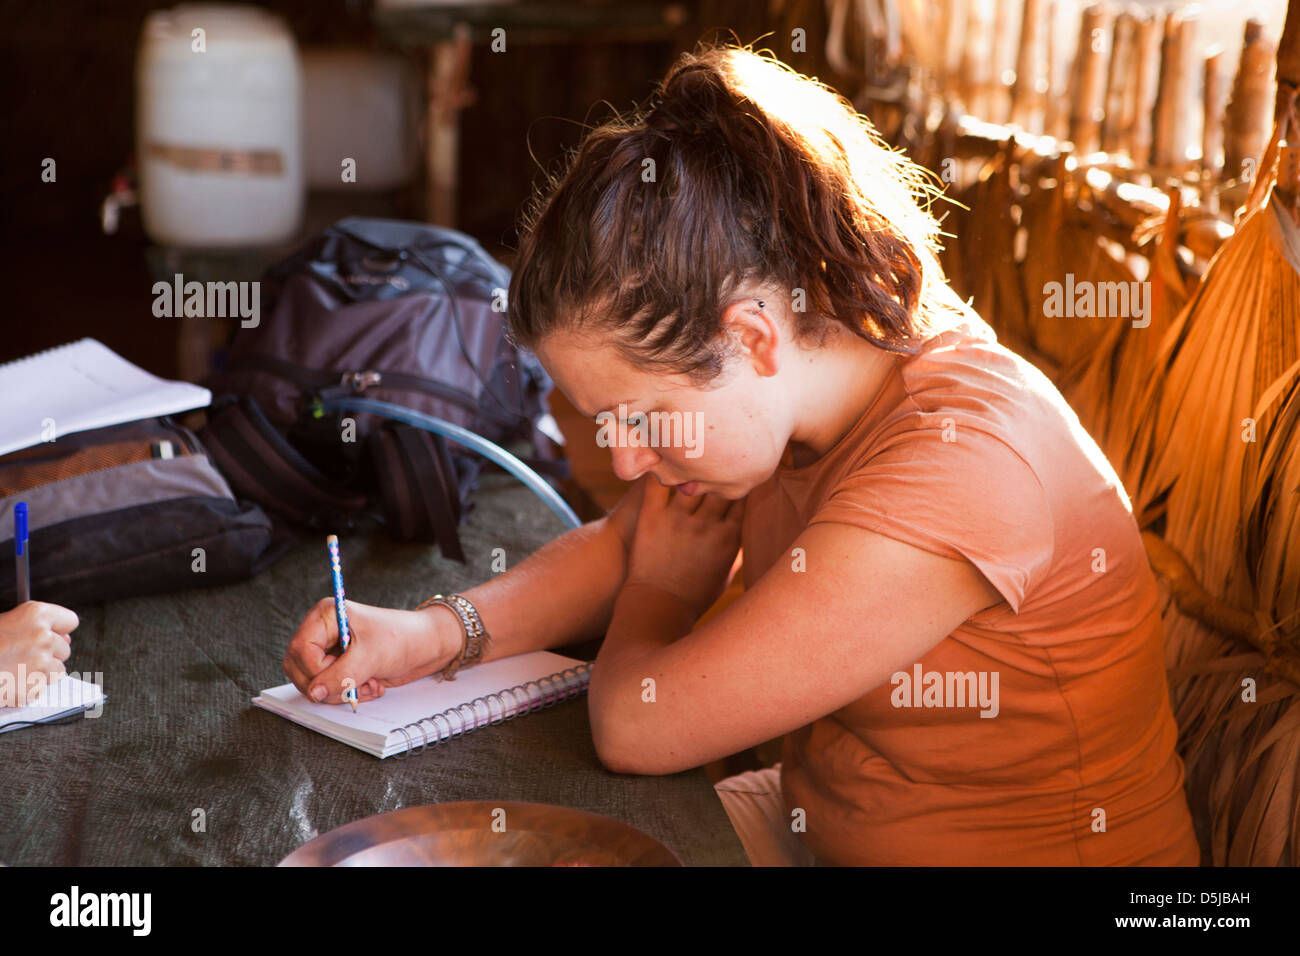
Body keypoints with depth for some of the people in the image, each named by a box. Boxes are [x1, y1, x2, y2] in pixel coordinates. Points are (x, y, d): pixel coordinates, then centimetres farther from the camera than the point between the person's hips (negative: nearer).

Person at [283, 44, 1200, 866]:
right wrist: (433, 631, -10)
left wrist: (667, 579, -7)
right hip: (823, 821, 7)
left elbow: (634, 725, -28)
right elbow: (623, 544, 6)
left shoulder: (956, 468, -33)